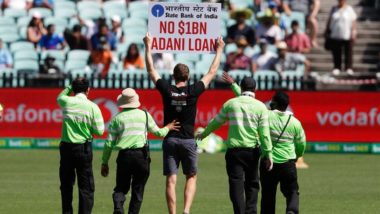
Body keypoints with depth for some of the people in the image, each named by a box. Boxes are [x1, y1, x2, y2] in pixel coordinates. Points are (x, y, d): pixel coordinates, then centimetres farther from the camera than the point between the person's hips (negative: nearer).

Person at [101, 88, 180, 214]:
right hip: (141, 155, 0)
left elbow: (109, 143, 3)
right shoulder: (144, 115, 6)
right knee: (138, 190, 9)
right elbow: (158, 132, 16)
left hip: (124, 156, 0)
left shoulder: (117, 118, 4)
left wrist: (104, 163, 11)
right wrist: (167, 128, 37)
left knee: (121, 188, 6)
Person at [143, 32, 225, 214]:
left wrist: (148, 47, 17)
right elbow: (212, 73, 5)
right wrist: (219, 50, 16)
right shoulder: (193, 91, -6)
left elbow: (151, 70, 7)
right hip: (188, 140, -1)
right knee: (191, 177, 11)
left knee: (171, 180, 0)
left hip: (170, 139, 1)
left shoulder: (167, 90, -4)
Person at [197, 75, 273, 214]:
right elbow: (264, 133, -6)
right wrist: (268, 154, -3)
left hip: (234, 150, 0)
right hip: (252, 150, 0)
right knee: (252, 184, 14)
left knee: (236, 185, -2)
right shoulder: (260, 106, -1)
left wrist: (204, 134, 33)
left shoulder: (230, 103, 4)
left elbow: (216, 122, 16)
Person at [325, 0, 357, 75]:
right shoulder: (334, 9, 11)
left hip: (347, 36, -3)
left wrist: (353, 32, -9)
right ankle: (337, 68, 8)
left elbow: (353, 21, -1)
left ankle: (349, 68, 4)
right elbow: (329, 20, 16)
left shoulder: (349, 9, 1)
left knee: (348, 53, -2)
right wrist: (327, 31, 13)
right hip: (335, 35, 3)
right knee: (336, 54, 1)